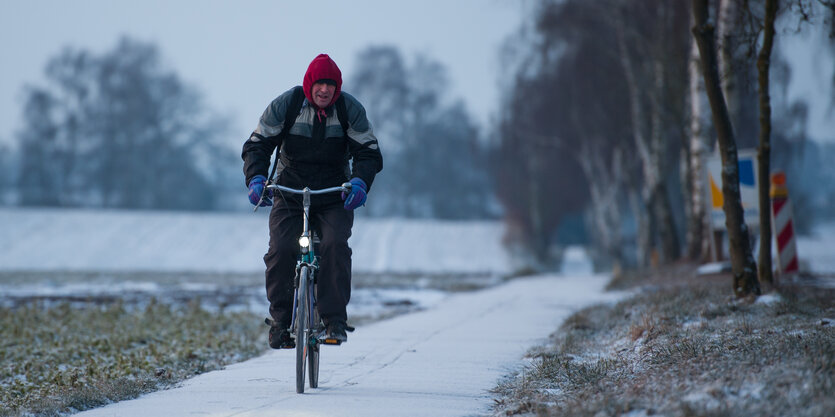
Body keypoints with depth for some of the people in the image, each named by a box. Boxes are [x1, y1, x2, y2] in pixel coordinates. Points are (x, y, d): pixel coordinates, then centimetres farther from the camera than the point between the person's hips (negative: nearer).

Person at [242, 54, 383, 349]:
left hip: (334, 198, 0)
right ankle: (280, 320, -5)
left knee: (335, 246, -26)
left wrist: (360, 182, -29)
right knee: (280, 250, -21)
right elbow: (256, 145, -8)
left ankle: (335, 319, -19)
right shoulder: (285, 105, -9)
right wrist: (256, 179, -27)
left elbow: (369, 152, -8)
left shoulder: (350, 109, -7)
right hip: (289, 195, 0)